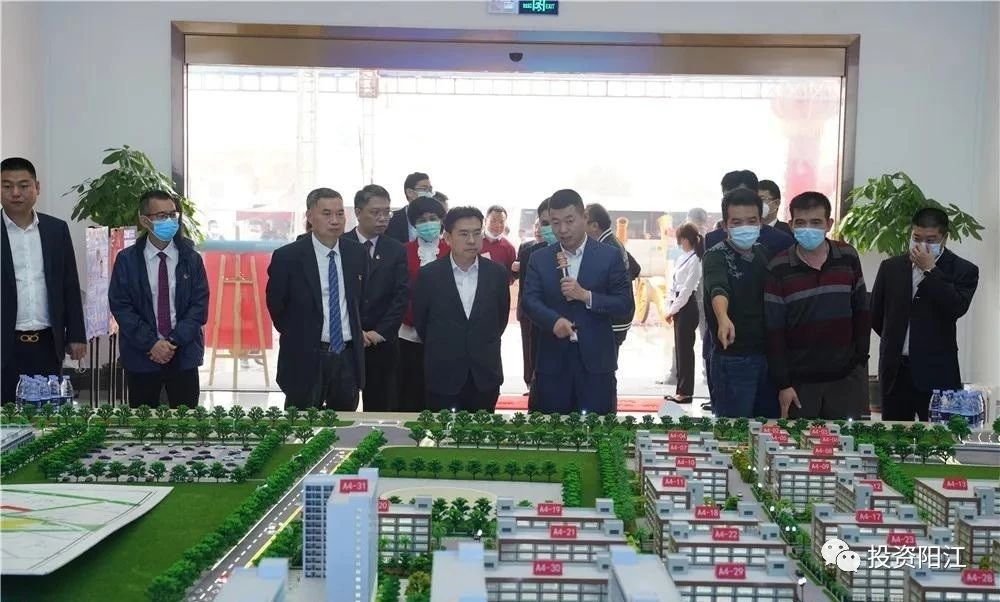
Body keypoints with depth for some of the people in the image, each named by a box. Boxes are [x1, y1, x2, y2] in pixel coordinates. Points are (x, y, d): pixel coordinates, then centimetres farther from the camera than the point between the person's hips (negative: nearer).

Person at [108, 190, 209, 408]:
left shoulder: (191, 259, 3)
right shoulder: (127, 260, 0)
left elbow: (200, 305, -1)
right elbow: (120, 306, -4)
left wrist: (174, 341, -12)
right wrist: (151, 343, -13)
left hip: (183, 355, 1)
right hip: (141, 356, -1)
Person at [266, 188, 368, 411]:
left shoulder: (357, 253, 5)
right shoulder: (287, 257, -9)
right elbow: (275, 305, 1)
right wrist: (298, 339, 7)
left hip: (348, 357, 4)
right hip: (305, 359, -4)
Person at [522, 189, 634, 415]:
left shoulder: (609, 256, 3)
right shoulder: (539, 259, 8)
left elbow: (626, 304, -1)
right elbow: (530, 300, -3)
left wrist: (586, 296, -16)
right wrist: (554, 320, -23)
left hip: (596, 361, -1)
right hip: (552, 361, 2)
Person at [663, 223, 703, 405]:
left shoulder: (694, 260, -12)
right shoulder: (682, 258, 13)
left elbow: (687, 288, -15)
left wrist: (673, 309, -12)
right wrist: (670, 308, 9)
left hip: (687, 306, -9)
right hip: (679, 306, 9)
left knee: (685, 349, -4)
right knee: (679, 349, 11)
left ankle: (685, 392, 2)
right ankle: (681, 389, 18)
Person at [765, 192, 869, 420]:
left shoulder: (848, 258, 2)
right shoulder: (778, 269, -6)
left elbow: (861, 313, 10)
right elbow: (774, 330, -6)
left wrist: (861, 359, 5)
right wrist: (782, 384, -8)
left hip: (846, 377, 2)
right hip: (799, 382, -2)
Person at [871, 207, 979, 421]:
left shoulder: (963, 270, 0)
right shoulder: (891, 267, 9)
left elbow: (957, 308, -17)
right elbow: (875, 315, 15)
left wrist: (929, 270, -15)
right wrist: (895, 341, 13)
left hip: (937, 374, -3)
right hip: (894, 371, 3)